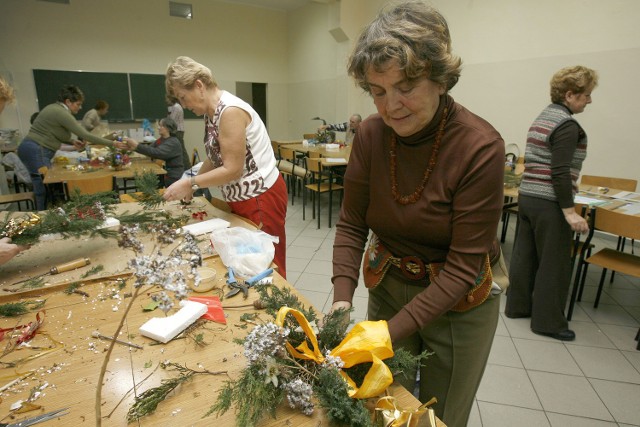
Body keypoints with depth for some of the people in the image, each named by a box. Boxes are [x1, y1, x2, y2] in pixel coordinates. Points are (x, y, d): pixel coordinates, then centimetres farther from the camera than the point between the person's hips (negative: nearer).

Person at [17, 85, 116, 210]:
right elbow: (85, 135, -21)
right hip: (36, 151, -10)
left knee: (43, 188, 13)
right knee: (45, 191, -8)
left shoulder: (55, 108, 14)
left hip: (32, 149, 10)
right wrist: (112, 143, -20)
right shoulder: (62, 113, -16)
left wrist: (72, 141, 6)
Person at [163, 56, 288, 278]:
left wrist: (190, 183, -15)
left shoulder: (230, 111, -21)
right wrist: (190, 185, 6)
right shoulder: (212, 112, 9)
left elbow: (232, 170, -22)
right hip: (242, 199, 10)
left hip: (261, 198, -9)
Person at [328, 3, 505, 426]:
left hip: (458, 302, -2)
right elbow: (351, 224, -7)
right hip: (388, 286, 3)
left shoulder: (481, 147, -24)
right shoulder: (370, 135, -13)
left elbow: (464, 264, -23)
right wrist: (342, 300, -18)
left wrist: (393, 331, -27)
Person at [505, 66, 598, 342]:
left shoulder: (542, 118, 13)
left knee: (524, 255, 15)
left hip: (526, 196, 9)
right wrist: (569, 211, -20)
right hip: (548, 203, -9)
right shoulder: (567, 125, -14)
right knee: (554, 264, 3)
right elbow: (560, 172, -21)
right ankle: (548, 322, 15)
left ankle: (517, 306, 28)